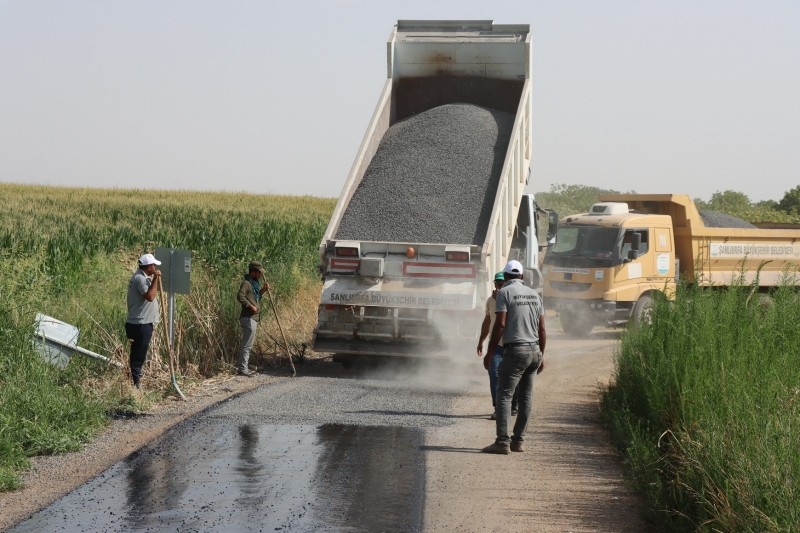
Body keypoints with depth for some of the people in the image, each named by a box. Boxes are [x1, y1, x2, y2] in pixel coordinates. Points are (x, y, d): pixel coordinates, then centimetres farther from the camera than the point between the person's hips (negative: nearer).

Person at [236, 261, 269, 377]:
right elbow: (240, 296, -27)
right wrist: (250, 306, -23)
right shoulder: (246, 283, -12)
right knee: (247, 345, -9)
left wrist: (262, 291, 14)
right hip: (248, 318, -10)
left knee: (248, 345, 15)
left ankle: (245, 367, 21)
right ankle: (243, 369, -7)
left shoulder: (254, 284, 18)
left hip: (253, 318, 10)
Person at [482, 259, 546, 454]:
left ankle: (502, 442, -13)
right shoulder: (534, 294, 14)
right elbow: (541, 329, 12)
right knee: (526, 397, 10)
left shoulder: (504, 292, -4)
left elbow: (500, 324, -13)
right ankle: (518, 440, 12)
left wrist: (489, 352, -8)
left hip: (515, 350, -6)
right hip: (534, 350, 7)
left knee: (504, 395, -6)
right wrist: (541, 355, 19)